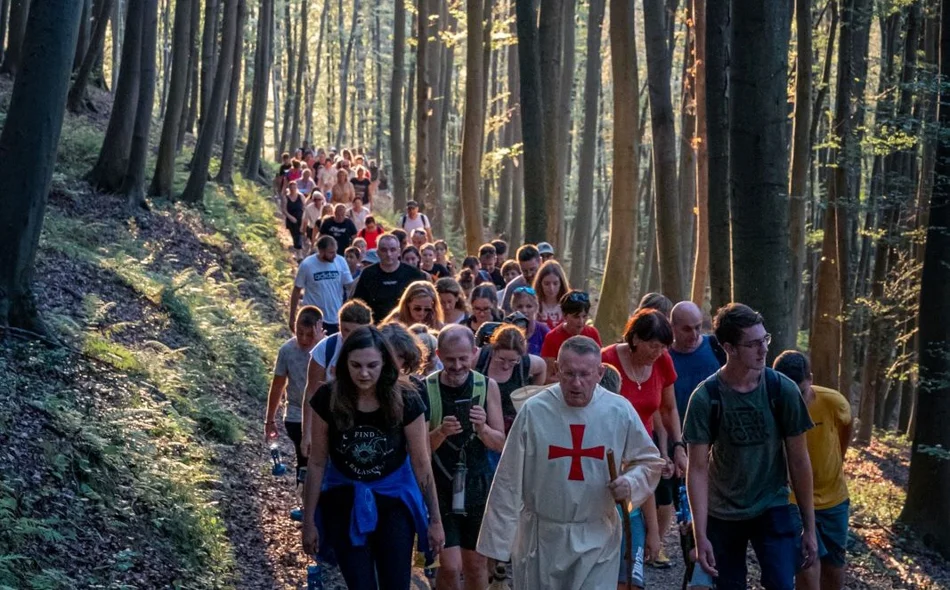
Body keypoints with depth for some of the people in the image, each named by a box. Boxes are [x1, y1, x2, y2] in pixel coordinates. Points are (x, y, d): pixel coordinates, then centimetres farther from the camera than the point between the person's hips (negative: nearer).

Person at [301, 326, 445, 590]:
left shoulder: (404, 401, -15)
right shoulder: (328, 400, -15)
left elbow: (421, 462, -6)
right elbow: (317, 463, -6)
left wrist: (435, 519, -1)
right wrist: (308, 521, -2)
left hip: (393, 501, 0)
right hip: (345, 503, 0)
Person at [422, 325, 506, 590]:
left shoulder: (487, 387, -5)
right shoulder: (426, 389, -10)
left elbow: (500, 444, -2)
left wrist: (482, 428, -22)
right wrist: (441, 432, -27)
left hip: (477, 486, 2)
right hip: (439, 487, -2)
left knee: (476, 562, 14)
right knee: (450, 565, -7)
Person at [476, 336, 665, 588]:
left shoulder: (620, 411, -6)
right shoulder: (534, 411, -11)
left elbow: (648, 461, 10)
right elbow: (509, 481, -6)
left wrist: (631, 482, -13)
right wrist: (496, 542, -5)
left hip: (597, 538, 1)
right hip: (541, 537, 0)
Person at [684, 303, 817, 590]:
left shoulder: (782, 390, -10)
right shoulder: (705, 397, -13)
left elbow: (798, 461, -3)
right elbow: (698, 470, -12)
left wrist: (809, 526, -1)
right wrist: (700, 536, -17)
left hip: (772, 508, 0)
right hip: (722, 514, 0)